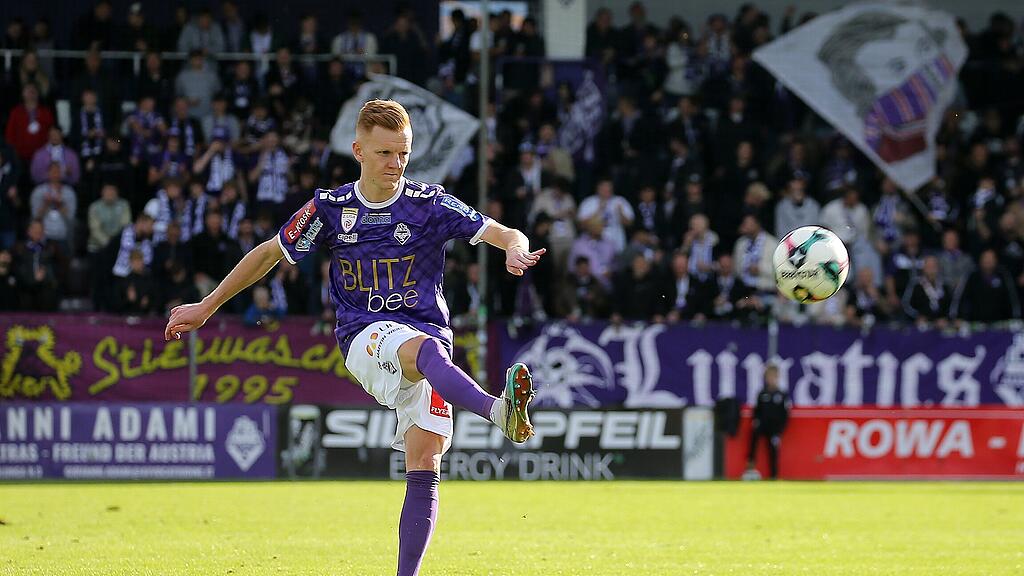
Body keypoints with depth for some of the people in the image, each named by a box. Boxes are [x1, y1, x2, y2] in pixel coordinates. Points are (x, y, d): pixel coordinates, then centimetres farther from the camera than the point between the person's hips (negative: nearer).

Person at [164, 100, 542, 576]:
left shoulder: (430, 204, 2)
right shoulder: (331, 208, 5)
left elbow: (507, 236, -2)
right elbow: (270, 253, 18)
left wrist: (516, 251, -27)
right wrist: (207, 306, 22)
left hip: (428, 335, 2)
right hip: (364, 337, -2)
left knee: (425, 465, -13)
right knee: (425, 350, -38)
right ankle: (500, 411, -67)